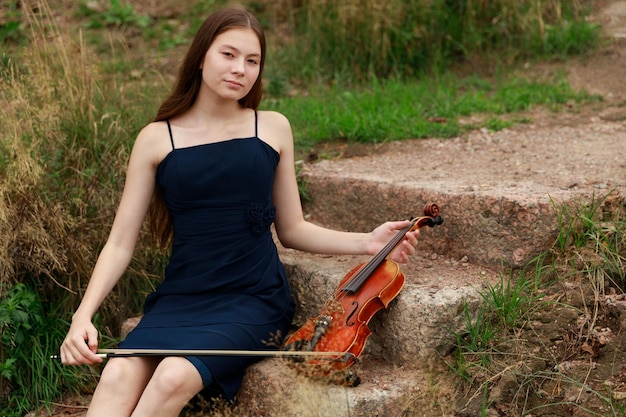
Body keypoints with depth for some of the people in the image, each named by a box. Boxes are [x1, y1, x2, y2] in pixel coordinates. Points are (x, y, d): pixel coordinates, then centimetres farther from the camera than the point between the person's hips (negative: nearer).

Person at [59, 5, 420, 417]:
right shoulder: (157, 139, 3)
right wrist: (83, 315, -11)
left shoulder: (273, 128, 6)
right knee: (118, 376, -30)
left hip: (253, 298, 0)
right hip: (179, 299, 1)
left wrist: (366, 243, 0)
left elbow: (292, 228, 12)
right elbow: (120, 243, 3)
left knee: (176, 376, -29)